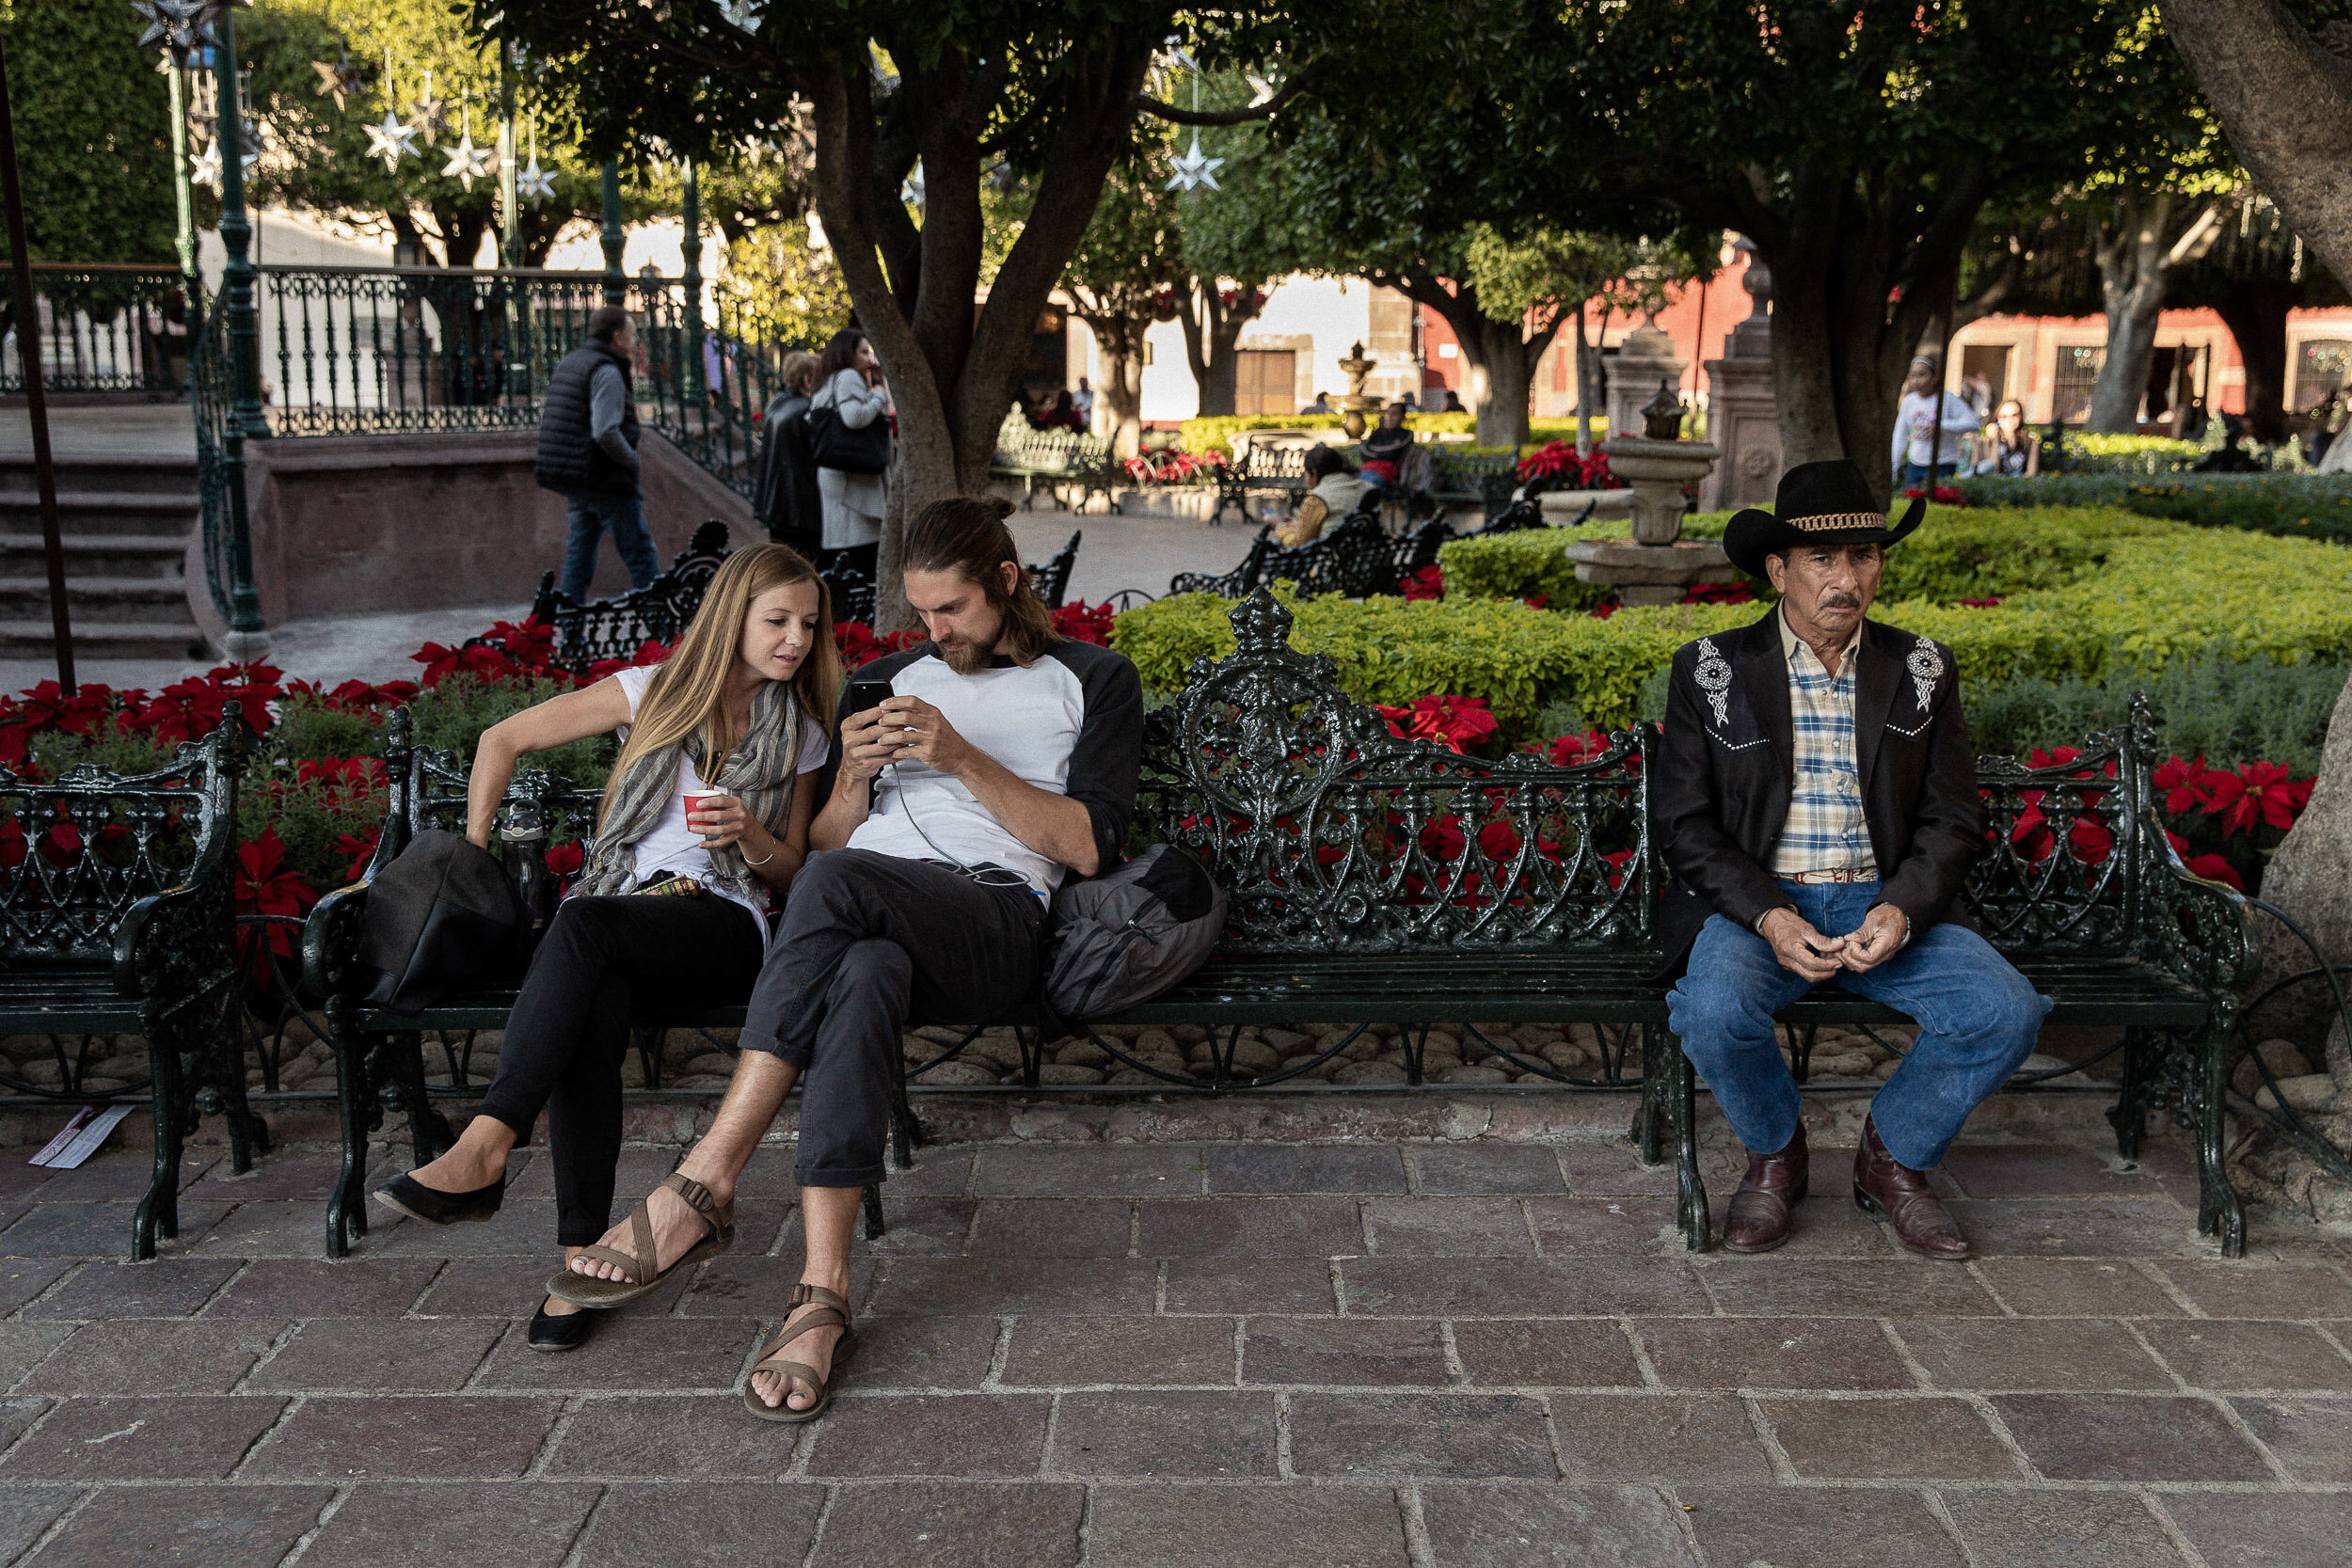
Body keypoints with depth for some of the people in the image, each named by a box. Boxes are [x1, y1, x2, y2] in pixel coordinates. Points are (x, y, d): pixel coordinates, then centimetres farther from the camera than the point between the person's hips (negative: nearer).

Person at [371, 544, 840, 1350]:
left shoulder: (801, 735, 17)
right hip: (620, 902, 1)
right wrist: (471, 853, 11)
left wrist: (750, 834, -5)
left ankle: (485, 1149, -44)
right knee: (591, 1018, -37)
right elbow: (503, 740, 17)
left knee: (584, 923, -36)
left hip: (723, 927, -1)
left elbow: (791, 872, 18)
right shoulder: (654, 692, 13)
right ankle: (581, 1258, -37)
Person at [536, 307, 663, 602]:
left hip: (572, 480, 9)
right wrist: (632, 461, -9)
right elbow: (606, 432, -25)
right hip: (606, 480, -9)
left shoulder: (567, 364, 15)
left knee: (578, 555, 12)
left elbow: (545, 412, 20)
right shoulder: (607, 372, -14)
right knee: (641, 555, -2)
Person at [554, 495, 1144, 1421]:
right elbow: (827, 837, 26)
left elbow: (1087, 845, 2)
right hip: (864, 921, 3)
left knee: (835, 882, -37)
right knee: (863, 976, -38)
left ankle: (702, 1186, -35)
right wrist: (859, 774, 3)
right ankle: (821, 1300, -42)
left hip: (992, 911, -3)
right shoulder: (886, 680, 29)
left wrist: (961, 757, -6)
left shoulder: (1094, 680, 16)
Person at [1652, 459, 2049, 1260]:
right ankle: (1775, 1155, 3)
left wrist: (1903, 908, -15)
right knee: (1715, 1014, -32)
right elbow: (1684, 825, -3)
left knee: (2006, 1012, -21)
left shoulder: (1922, 671, 7)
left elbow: (1952, 819, 5)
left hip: (1889, 902, 3)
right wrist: (1768, 917, -19)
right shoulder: (1711, 671, 0)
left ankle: (1891, 1157, 8)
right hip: (1756, 902, -2)